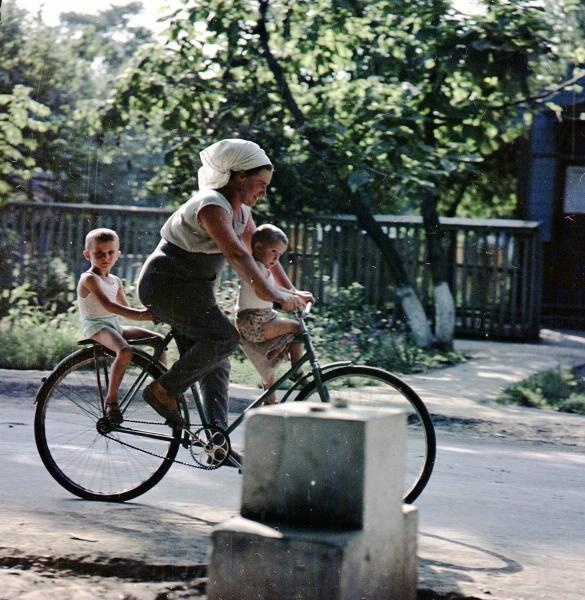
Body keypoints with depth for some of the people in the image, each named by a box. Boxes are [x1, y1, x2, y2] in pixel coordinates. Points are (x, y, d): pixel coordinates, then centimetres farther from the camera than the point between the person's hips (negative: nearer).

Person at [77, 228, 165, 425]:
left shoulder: (115, 281, 16)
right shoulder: (89, 279, -12)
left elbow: (126, 309, 18)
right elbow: (107, 305, -26)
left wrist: (145, 312, -1)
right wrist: (138, 315, -35)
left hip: (115, 326, 8)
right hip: (96, 326, -8)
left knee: (158, 340, 0)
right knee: (125, 351, -36)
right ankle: (111, 400, -29)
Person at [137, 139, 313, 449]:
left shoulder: (241, 213, 10)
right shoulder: (212, 206, -21)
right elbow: (237, 254, -33)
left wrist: (289, 291, 2)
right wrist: (271, 293, -40)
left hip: (192, 290, 10)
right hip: (166, 286, -10)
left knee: (215, 361, 3)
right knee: (224, 337, -23)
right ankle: (163, 390, -12)